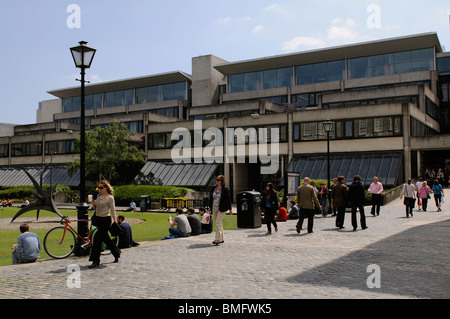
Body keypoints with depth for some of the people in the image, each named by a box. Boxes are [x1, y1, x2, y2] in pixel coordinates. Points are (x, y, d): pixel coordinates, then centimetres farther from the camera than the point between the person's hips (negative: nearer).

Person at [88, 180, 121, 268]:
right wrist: (93, 202, -2)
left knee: (97, 239, -10)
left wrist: (115, 220, -13)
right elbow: (95, 207, 16)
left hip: (105, 220, -7)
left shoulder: (110, 198, -8)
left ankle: (96, 261, -4)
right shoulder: (98, 196, 12)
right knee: (105, 238, 15)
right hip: (98, 219, 7)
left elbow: (113, 211, -8)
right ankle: (116, 253, 32)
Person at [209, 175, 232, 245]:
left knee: (218, 222, -13)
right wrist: (210, 207, 13)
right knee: (218, 223, 11)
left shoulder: (225, 189, -8)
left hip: (222, 209, -7)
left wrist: (230, 209, -6)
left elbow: (228, 199, -7)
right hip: (214, 208, 7)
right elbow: (211, 197, 16)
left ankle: (218, 238, -11)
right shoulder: (214, 188, 9)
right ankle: (221, 239, 20)